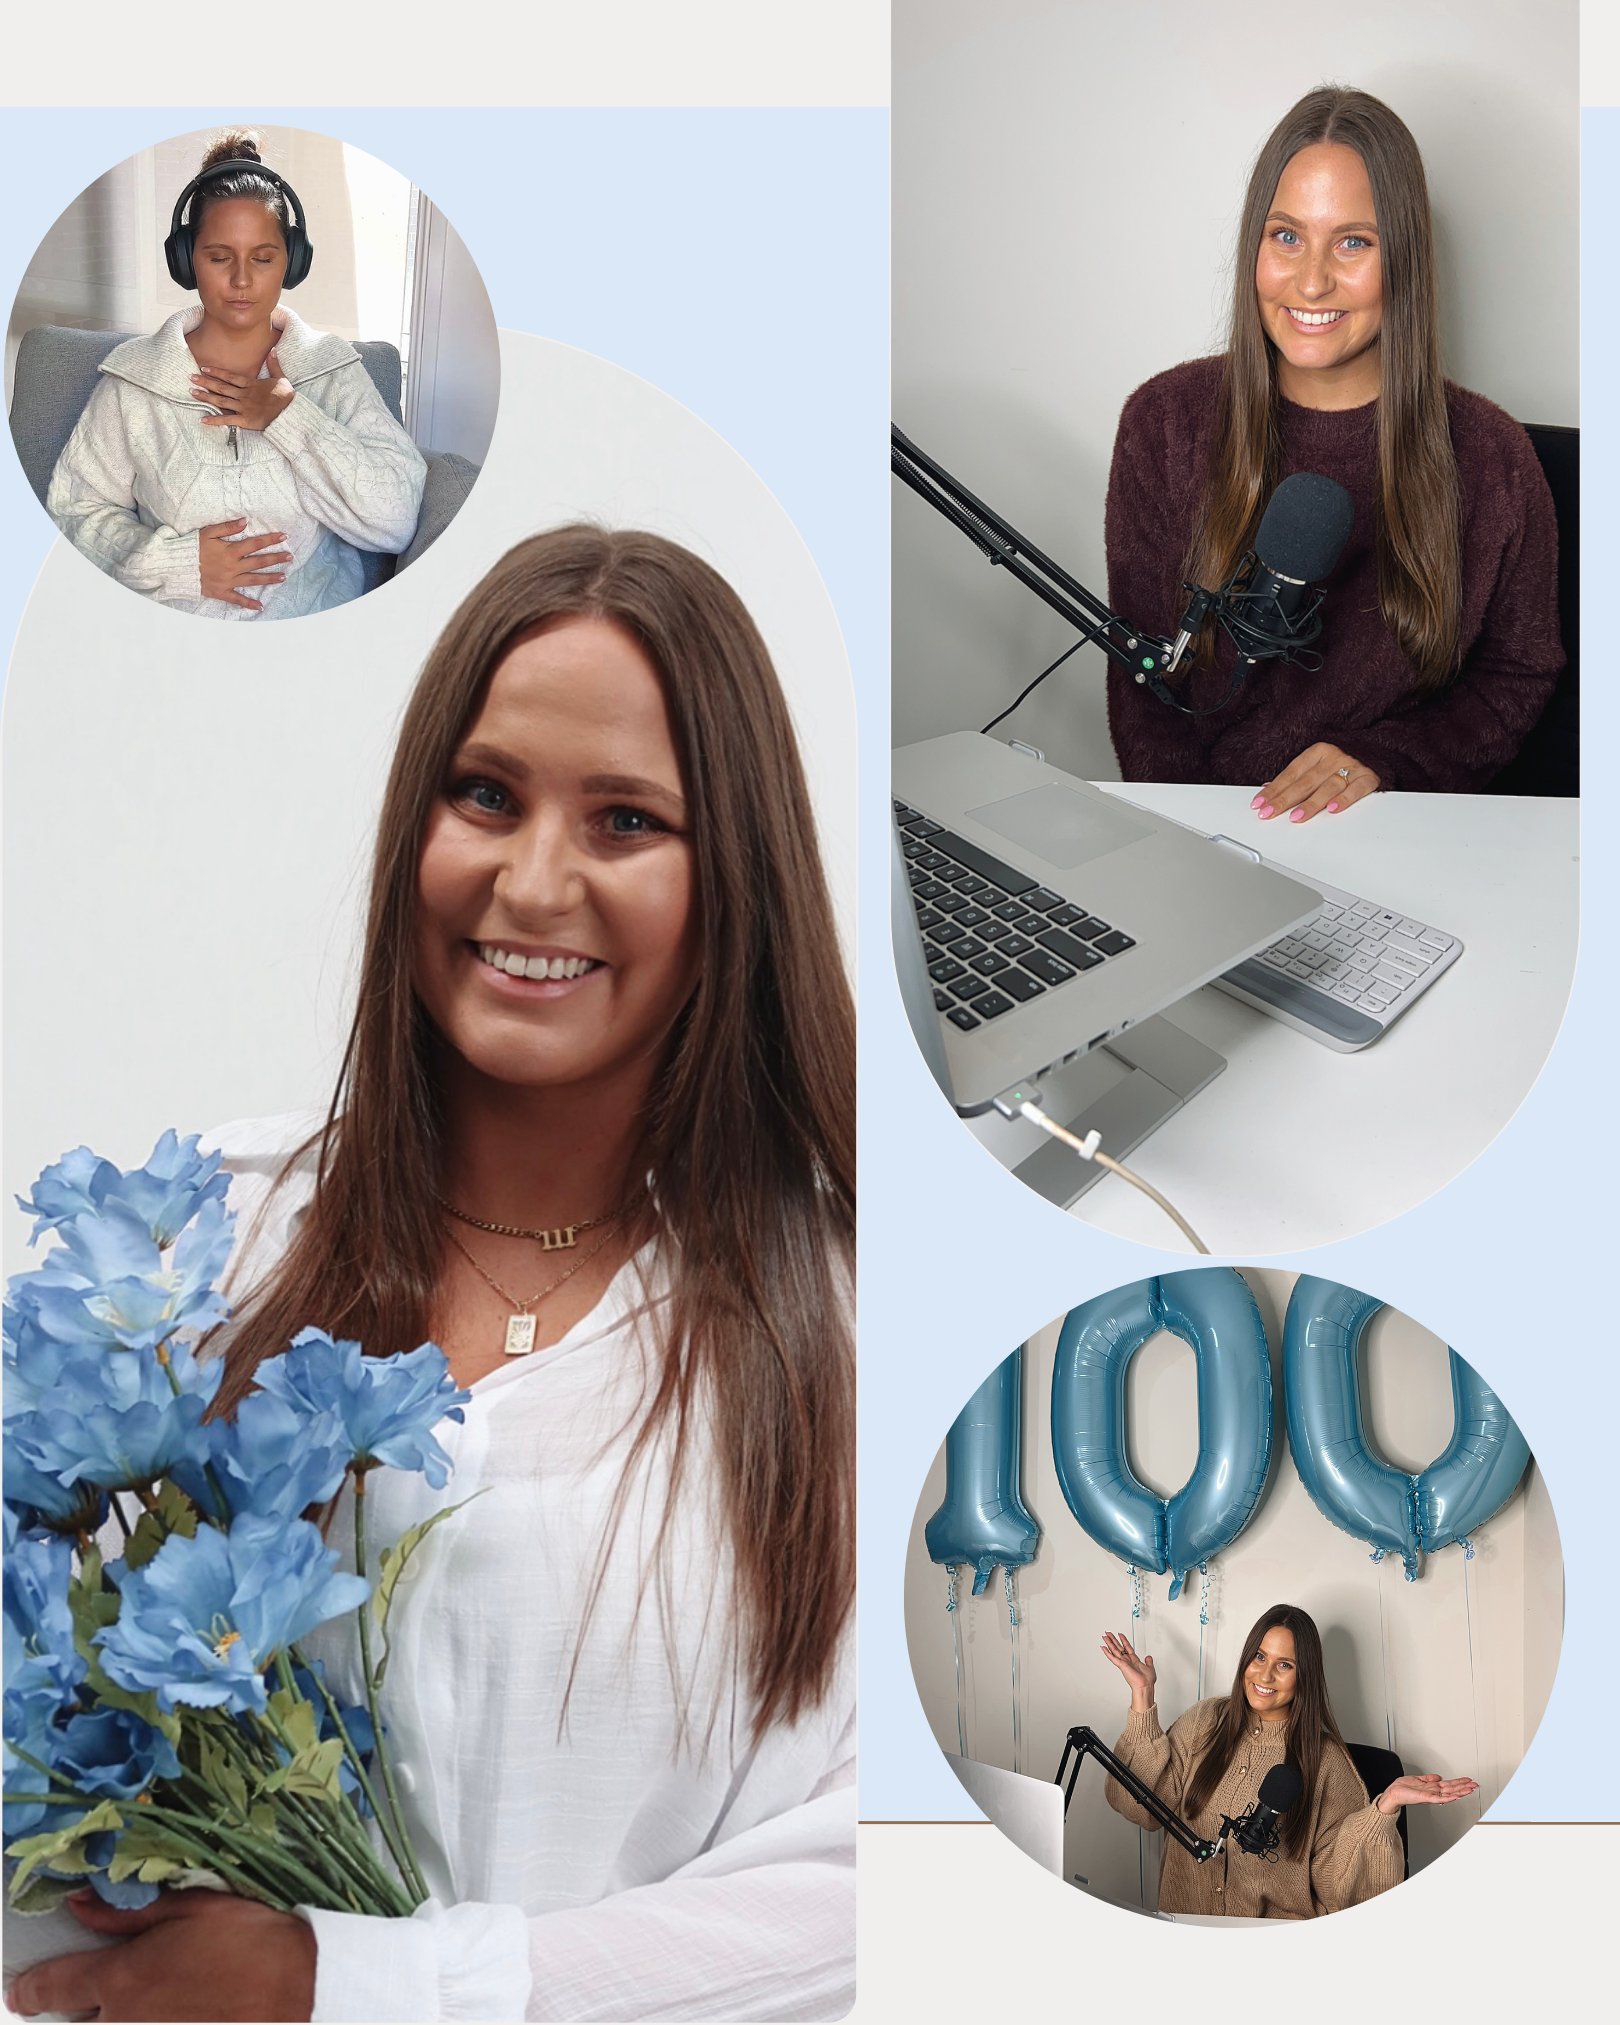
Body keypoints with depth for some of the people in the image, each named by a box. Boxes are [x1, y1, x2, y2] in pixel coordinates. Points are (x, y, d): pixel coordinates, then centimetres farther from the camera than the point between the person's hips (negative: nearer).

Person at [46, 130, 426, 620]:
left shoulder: (332, 369, 5)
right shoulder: (133, 377, 7)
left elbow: (395, 523, -5)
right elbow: (73, 507, 6)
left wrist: (288, 419, -8)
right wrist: (174, 560, -9)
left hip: (312, 622, -1)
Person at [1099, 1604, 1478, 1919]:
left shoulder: (1323, 1758, -1)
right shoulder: (1205, 1722, 6)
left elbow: (1333, 1874, -5)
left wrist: (1384, 1807, -19)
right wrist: (1142, 1696, -3)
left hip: (1279, 1934, -1)